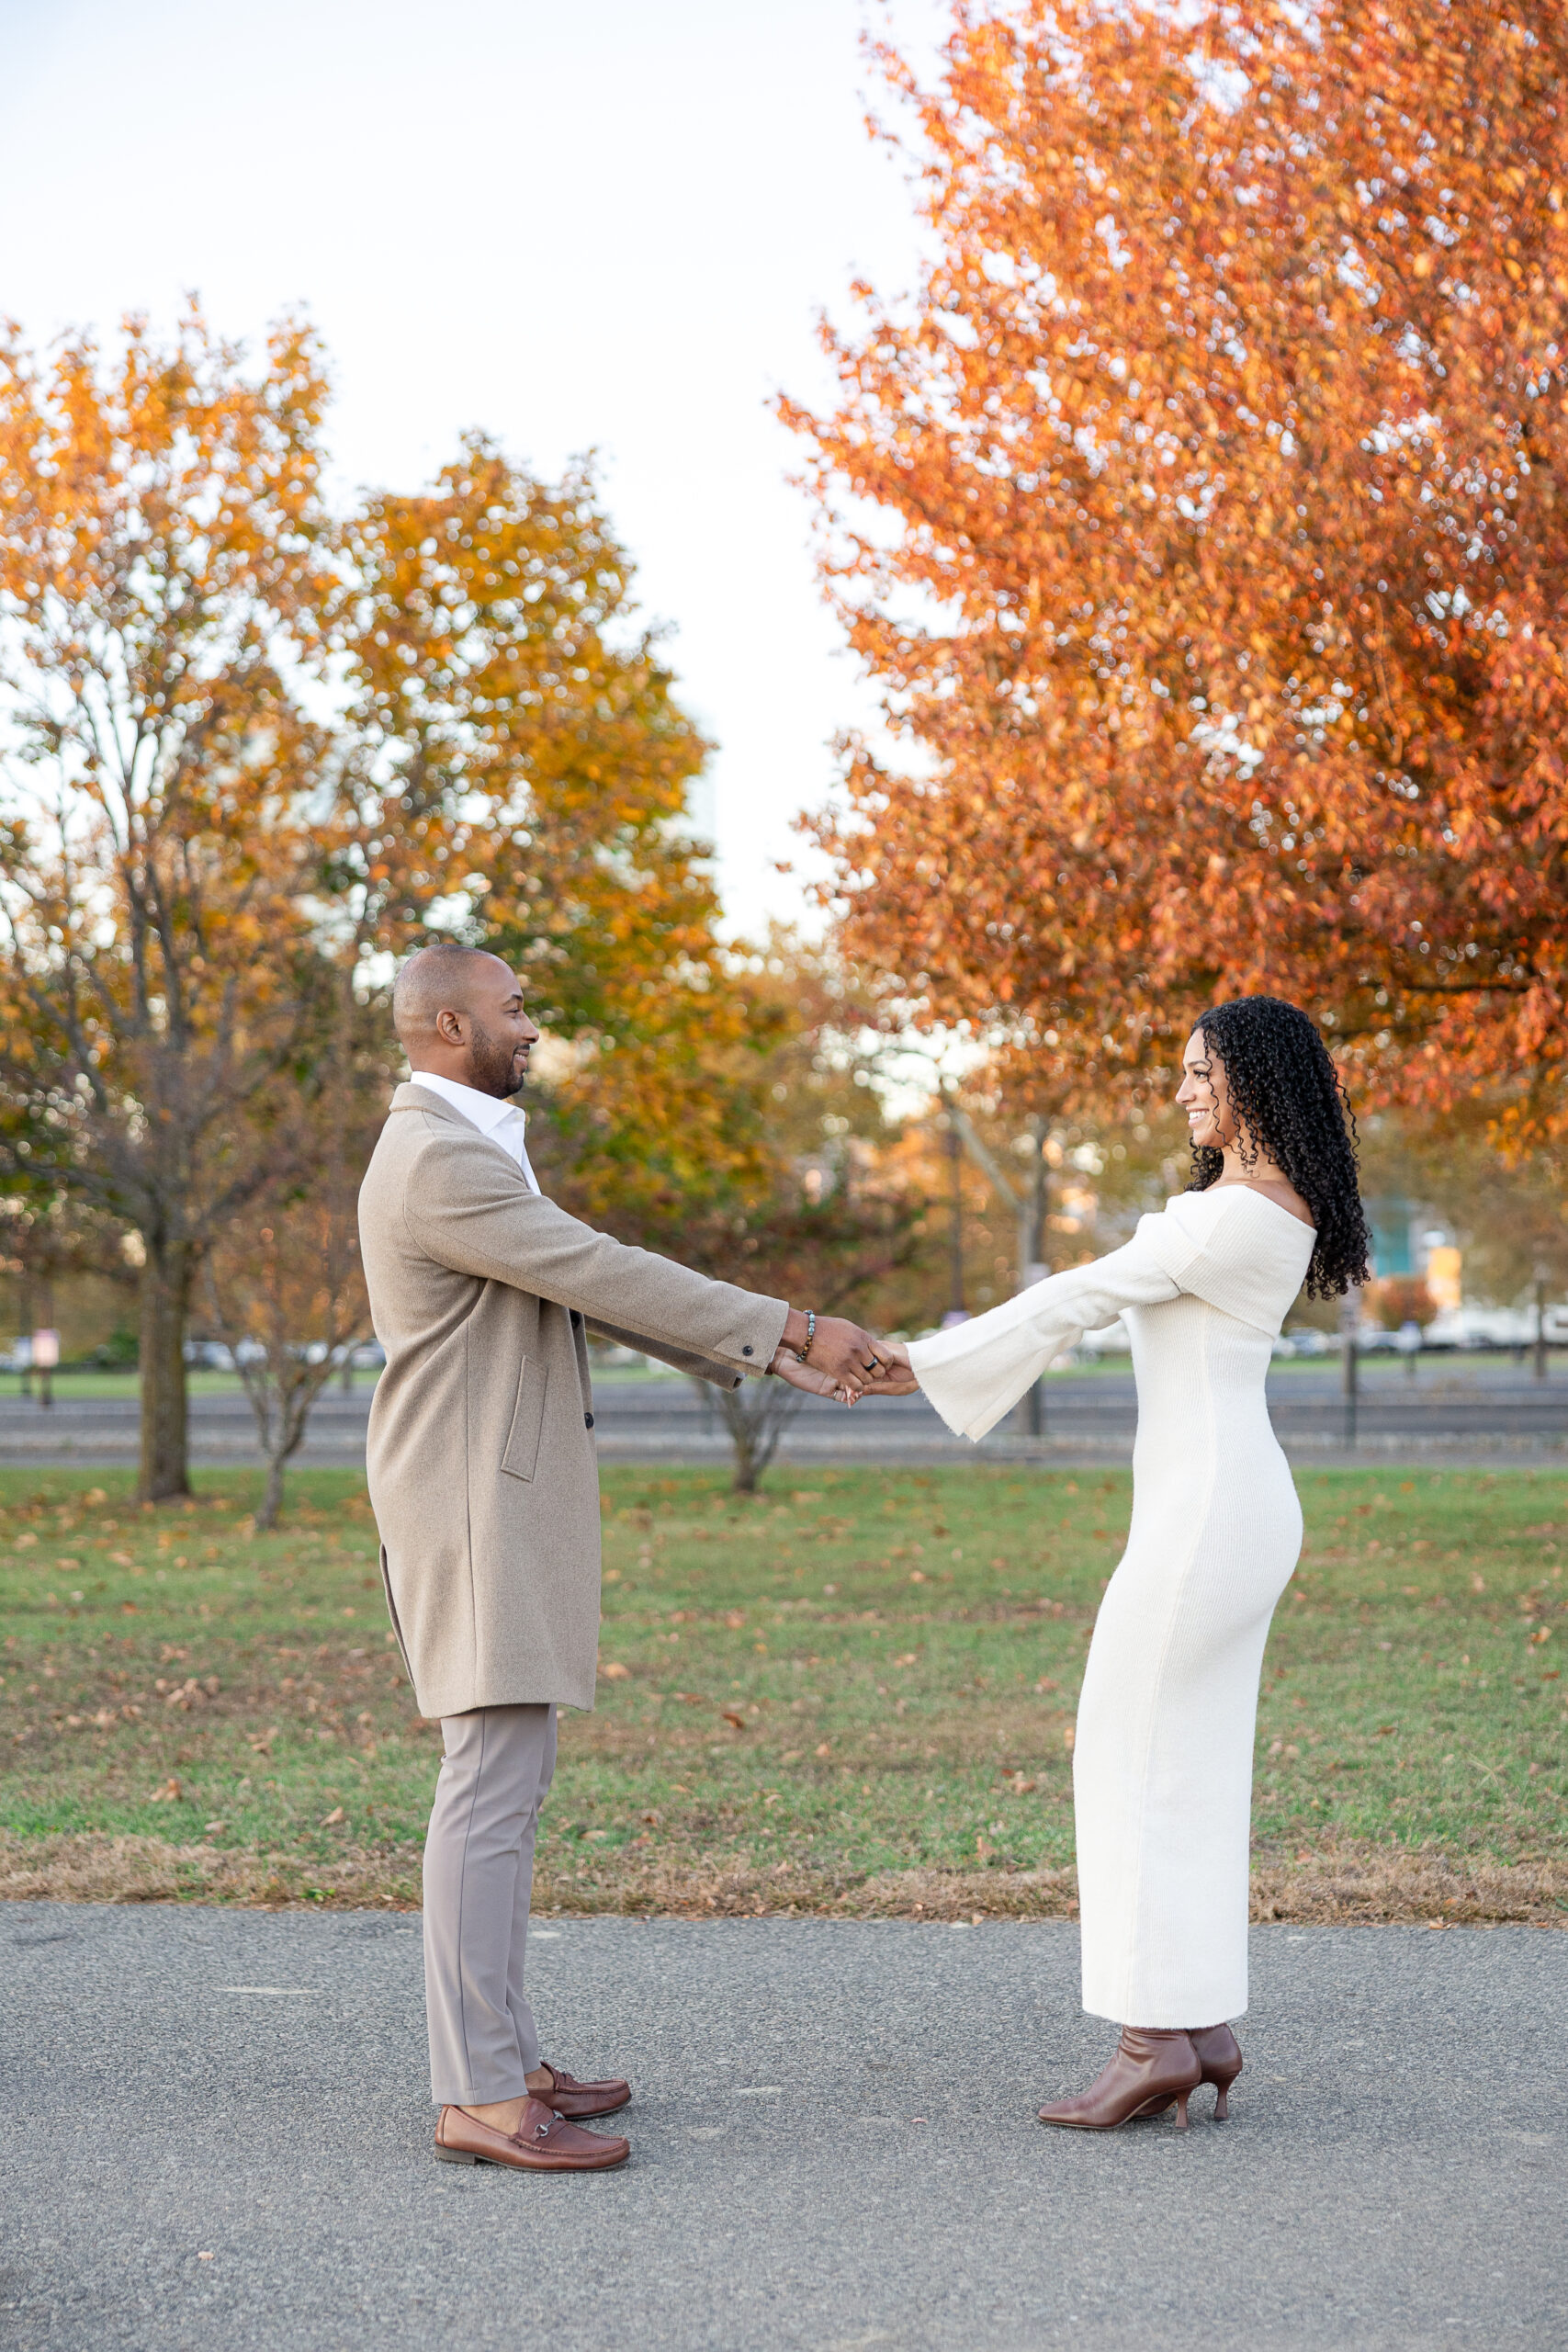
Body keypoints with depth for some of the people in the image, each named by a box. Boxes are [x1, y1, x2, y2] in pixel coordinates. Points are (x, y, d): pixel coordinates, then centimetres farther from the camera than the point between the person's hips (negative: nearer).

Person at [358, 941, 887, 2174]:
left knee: (505, 1776, 12)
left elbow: (603, 1286, 19)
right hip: (478, 1504, -11)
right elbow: (608, 1277, -20)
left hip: (508, 1501, 11)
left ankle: (503, 2058, 17)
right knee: (494, 1782, -11)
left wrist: (764, 1354, 12)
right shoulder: (438, 1162, -17)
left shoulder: (471, 1153, 18)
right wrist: (794, 1329, -16)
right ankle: (480, 2098, -9)